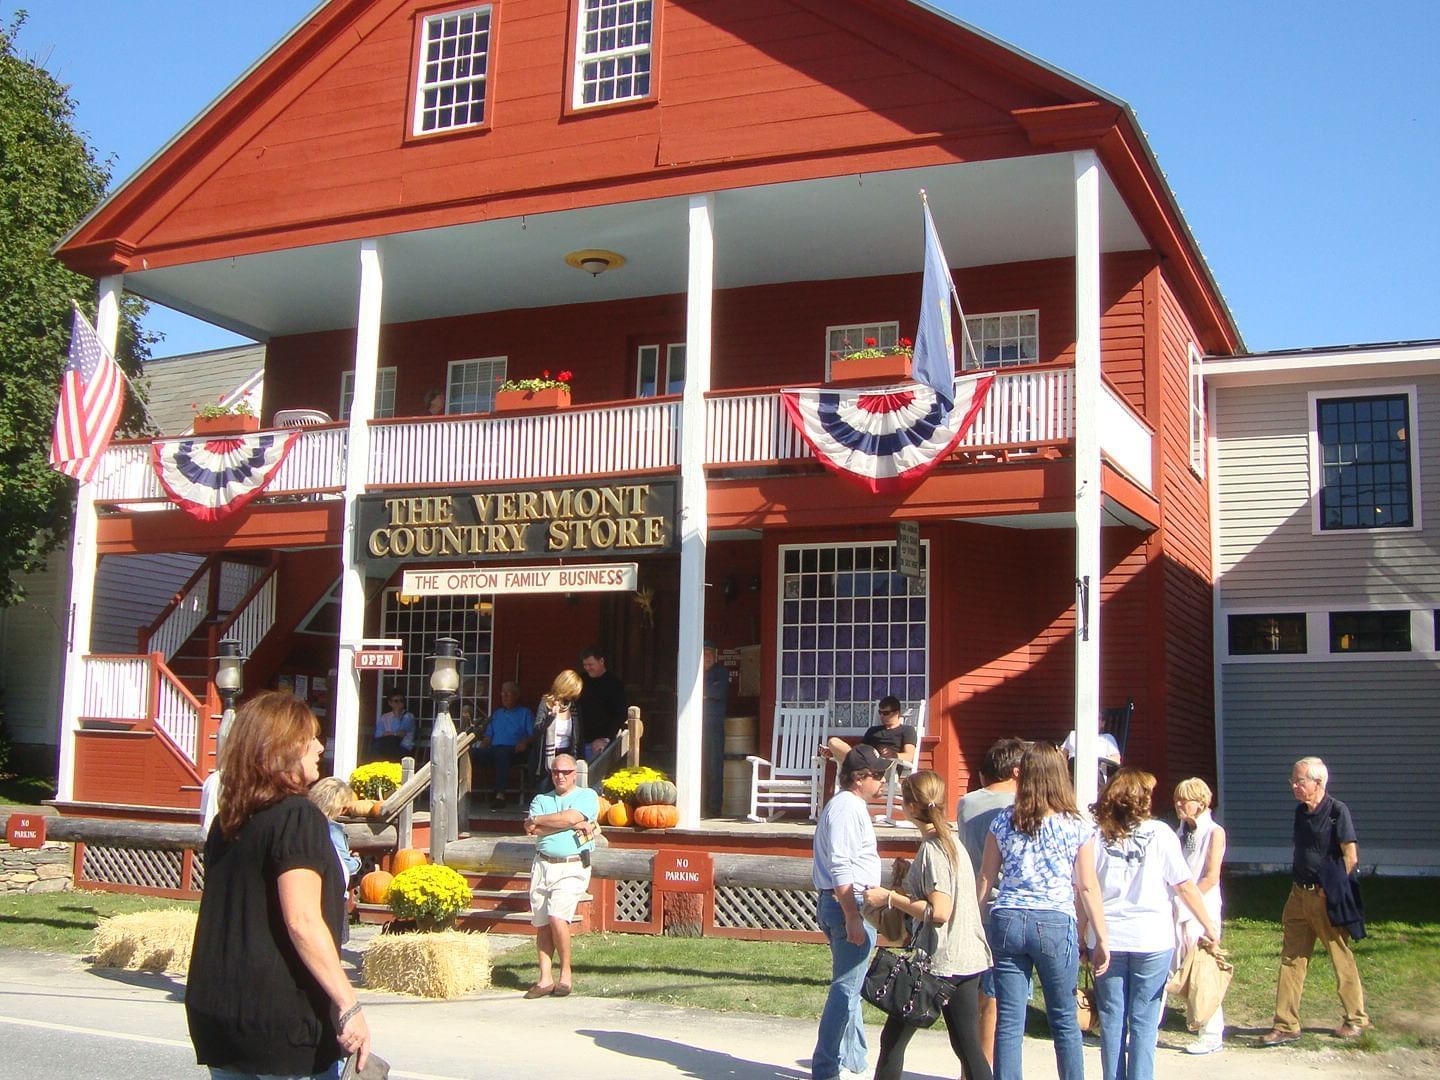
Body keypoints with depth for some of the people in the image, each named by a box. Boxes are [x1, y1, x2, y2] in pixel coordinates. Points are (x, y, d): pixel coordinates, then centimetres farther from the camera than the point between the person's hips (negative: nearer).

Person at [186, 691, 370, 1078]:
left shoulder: (227, 822, 12)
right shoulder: (297, 817, -13)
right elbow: (303, 922, -22)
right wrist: (349, 1006, -21)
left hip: (214, 1013, 8)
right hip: (281, 1022, -8)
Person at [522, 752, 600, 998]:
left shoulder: (587, 796, 6)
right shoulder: (541, 800, 17)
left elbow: (571, 817, -14)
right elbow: (533, 830, -2)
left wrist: (537, 820, -2)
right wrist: (576, 826, -9)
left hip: (572, 867, -5)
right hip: (542, 865, 5)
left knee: (557, 918, -17)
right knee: (541, 924, 2)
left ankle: (566, 974, -1)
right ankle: (545, 979, 9)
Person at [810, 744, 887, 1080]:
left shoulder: (848, 805, 18)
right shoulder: (848, 807, -15)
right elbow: (841, 868, -22)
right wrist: (852, 918, -25)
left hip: (835, 903, 11)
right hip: (850, 904, -11)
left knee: (849, 986, 17)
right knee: (846, 989, -7)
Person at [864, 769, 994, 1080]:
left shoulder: (932, 850, -16)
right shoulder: (953, 841, 11)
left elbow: (939, 912, -24)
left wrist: (890, 898, -16)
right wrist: (903, 894, 19)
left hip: (938, 962, -9)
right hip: (968, 960, 9)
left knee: (893, 1039, 4)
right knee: (968, 1046, 10)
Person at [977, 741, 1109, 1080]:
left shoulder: (1003, 821, 3)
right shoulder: (1077, 827, -2)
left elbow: (985, 879, 6)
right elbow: (1087, 888, -1)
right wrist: (1102, 940, 6)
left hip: (1007, 922, 2)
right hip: (1055, 925, -1)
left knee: (1008, 1022, 5)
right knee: (1064, 1020, 13)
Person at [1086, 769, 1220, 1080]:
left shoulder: (1096, 836, 0)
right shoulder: (1159, 834, -4)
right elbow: (1184, 886, -3)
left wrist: (1081, 938, 7)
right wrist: (1210, 926, 7)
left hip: (1108, 940, 1)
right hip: (1152, 939, -1)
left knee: (1111, 1019, 10)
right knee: (1144, 1020, 6)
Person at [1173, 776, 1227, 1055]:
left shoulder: (1214, 832, -3)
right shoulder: (1181, 833, 16)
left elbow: (1211, 877, -11)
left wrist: (1185, 903, -15)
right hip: (1174, 911, 6)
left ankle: (1213, 1036, 5)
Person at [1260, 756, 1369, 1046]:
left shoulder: (1337, 811, -13)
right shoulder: (1301, 812, 10)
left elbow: (1351, 856, -14)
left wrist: (1332, 889, -9)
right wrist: (1299, 886, 11)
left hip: (1327, 899, -7)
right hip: (1299, 895, 7)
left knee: (1342, 959, 7)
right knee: (1291, 959, 5)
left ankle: (1356, 1018, 25)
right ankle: (1286, 1025, 9)